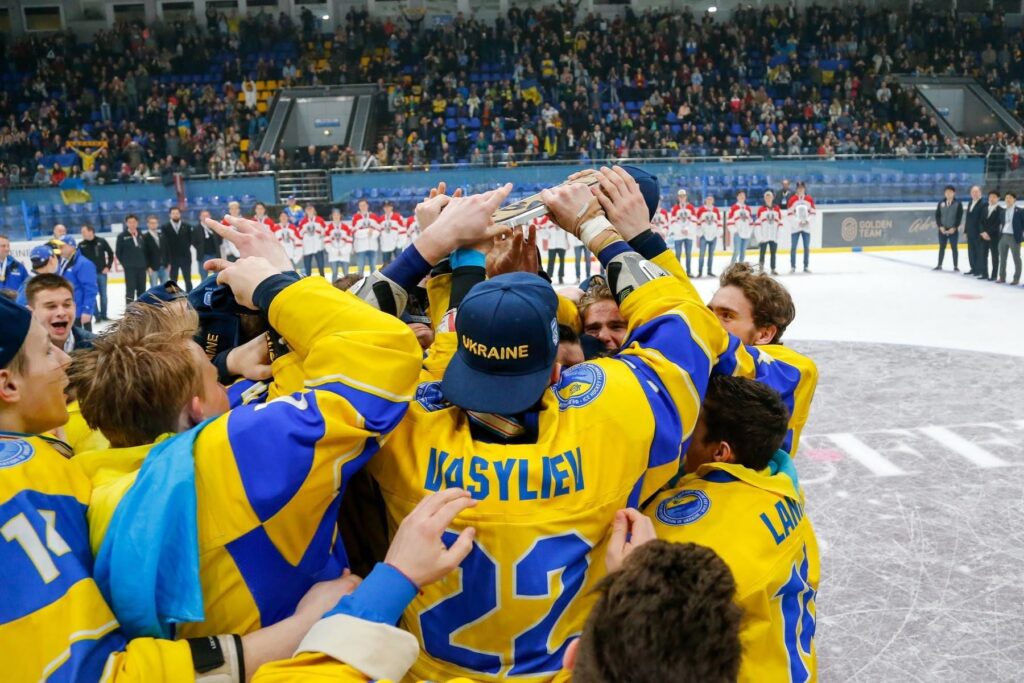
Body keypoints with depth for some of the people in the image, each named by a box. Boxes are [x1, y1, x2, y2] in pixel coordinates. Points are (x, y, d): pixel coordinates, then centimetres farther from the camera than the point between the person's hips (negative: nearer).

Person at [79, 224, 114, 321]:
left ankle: (104, 315, 19)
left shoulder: (102, 242, -3)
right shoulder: (81, 245, -2)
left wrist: (108, 266, 0)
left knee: (103, 294, 7)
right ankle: (97, 316, 6)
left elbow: (110, 253, 6)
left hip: (102, 272, 0)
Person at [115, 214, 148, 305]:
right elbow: (118, 253, 0)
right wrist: (125, 263, -1)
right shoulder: (122, 236, -3)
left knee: (142, 290, 10)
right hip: (129, 268, -4)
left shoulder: (141, 236, 9)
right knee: (130, 290, -3)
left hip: (142, 267, 4)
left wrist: (147, 265, 7)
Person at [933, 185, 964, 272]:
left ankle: (955, 266, 11)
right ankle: (939, 265, 15)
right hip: (942, 230, 2)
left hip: (953, 230, -2)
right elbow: (937, 215, 3)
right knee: (942, 247, 8)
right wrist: (940, 226, -8)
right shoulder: (941, 203, 3)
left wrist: (954, 228, -14)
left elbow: (959, 217, -6)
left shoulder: (958, 204, -4)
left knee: (954, 248, 5)